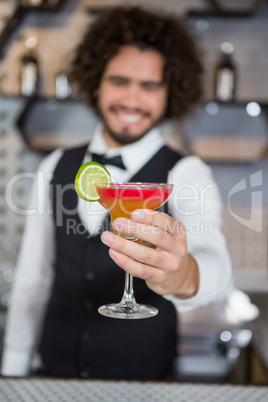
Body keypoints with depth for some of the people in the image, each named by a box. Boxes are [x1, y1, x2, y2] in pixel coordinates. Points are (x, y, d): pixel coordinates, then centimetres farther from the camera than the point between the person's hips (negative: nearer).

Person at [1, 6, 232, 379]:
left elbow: (214, 266, -31)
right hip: (55, 372, 3)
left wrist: (184, 276, -53)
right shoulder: (55, 167, -1)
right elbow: (33, 277, 4)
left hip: (143, 379, -2)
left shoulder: (187, 175, -13)